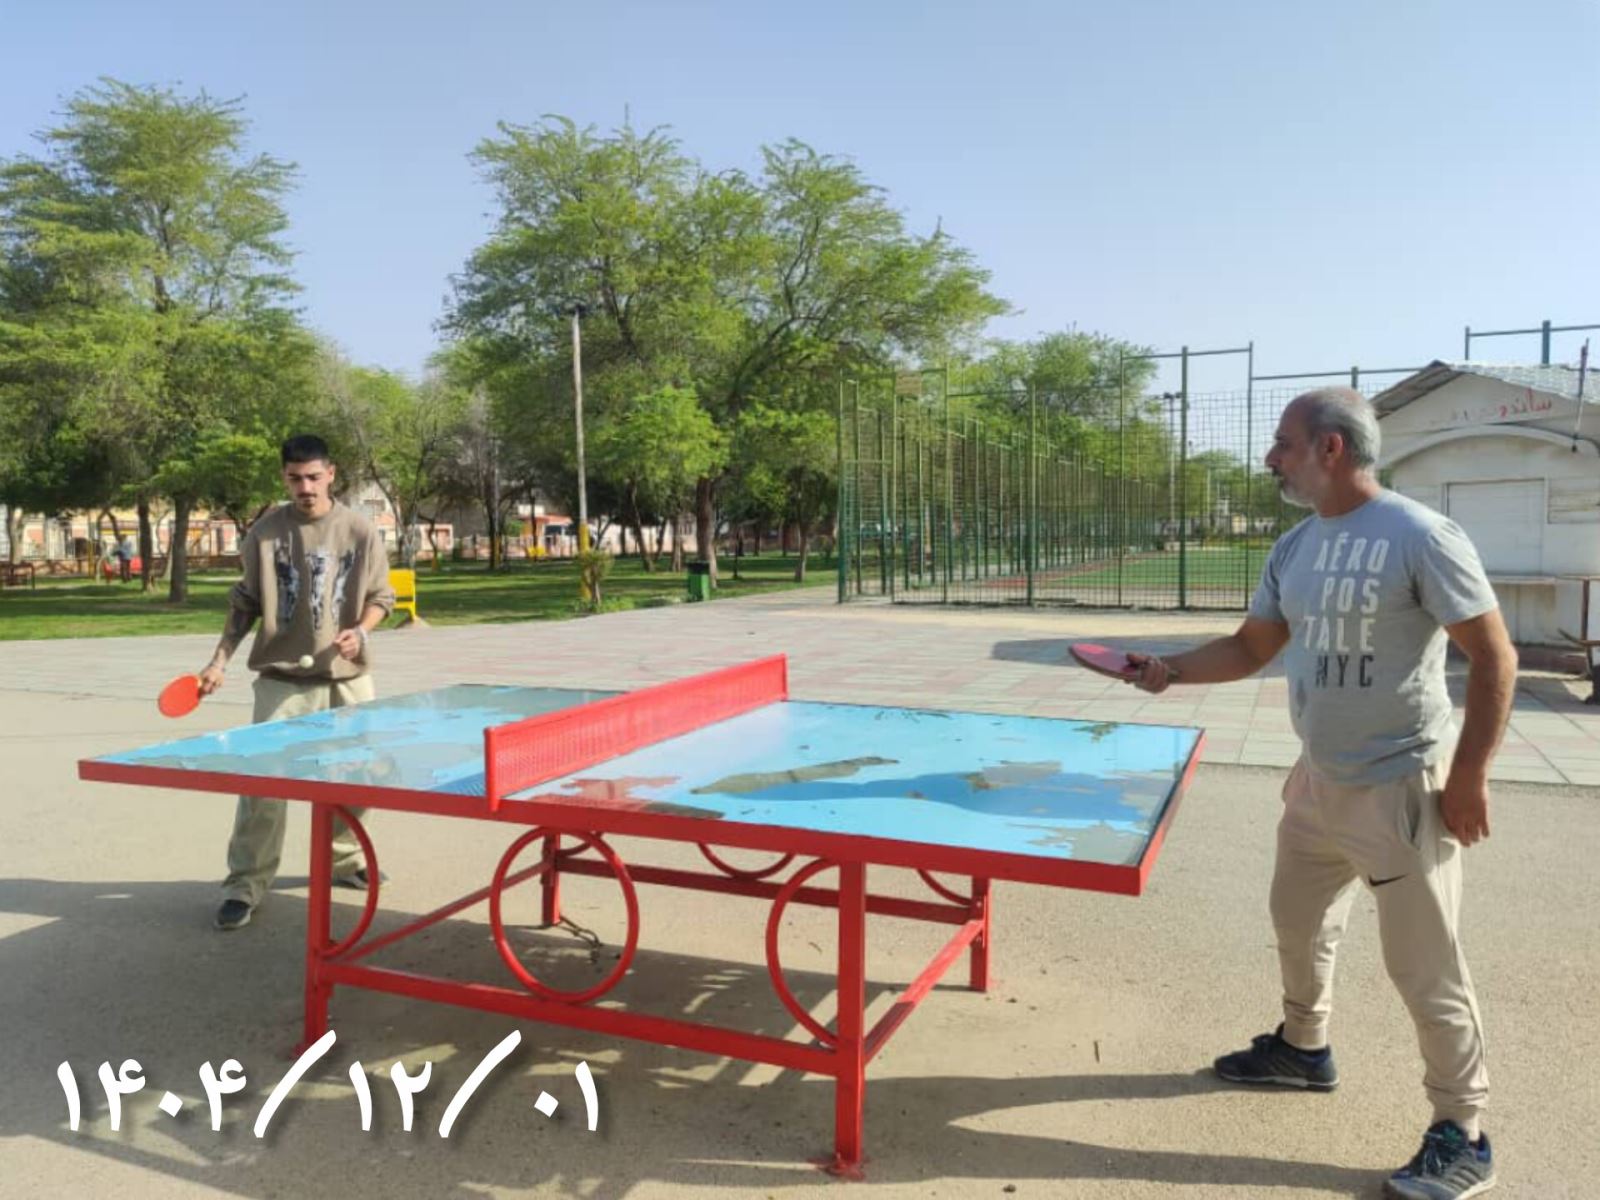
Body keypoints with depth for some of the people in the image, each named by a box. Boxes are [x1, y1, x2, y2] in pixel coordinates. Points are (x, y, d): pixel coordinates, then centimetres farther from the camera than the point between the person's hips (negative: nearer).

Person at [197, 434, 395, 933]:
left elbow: (380, 597, 4)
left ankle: (344, 860, 33)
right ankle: (245, 886, 5)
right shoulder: (266, 532, -1)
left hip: (349, 677, 2)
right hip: (282, 678, -1)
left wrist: (360, 633, -14)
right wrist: (221, 658, -2)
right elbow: (246, 602, 5)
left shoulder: (360, 530, -1)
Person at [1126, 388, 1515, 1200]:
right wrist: (1172, 669, -4)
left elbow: (1494, 658, -15)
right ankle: (1303, 1047, 45)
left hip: (1400, 789, -8)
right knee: (1298, 922, 22)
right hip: (1318, 779, 8)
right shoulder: (1295, 549, 3)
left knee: (1423, 966, 2)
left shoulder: (1420, 537, -19)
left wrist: (1468, 778, -16)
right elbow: (1252, 647, 11)